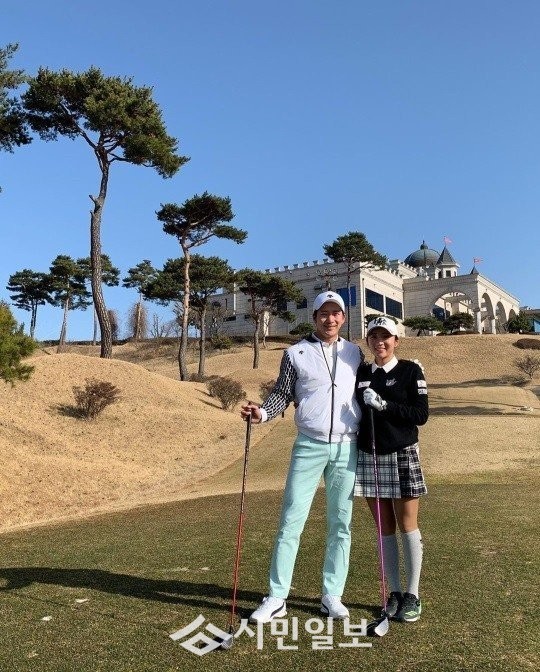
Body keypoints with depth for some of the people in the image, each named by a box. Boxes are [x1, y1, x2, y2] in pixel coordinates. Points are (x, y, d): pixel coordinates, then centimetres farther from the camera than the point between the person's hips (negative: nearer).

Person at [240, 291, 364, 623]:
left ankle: (332, 595, 21)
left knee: (341, 524, 8)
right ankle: (277, 598, 8)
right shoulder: (296, 353, 1)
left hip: (347, 448, 2)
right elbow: (283, 394, 1)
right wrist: (262, 412, -16)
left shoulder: (355, 353, 9)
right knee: (291, 521, -2)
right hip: (309, 447, -2)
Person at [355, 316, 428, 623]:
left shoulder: (411, 370, -3)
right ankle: (395, 591, 21)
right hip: (368, 457, 3)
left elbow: (421, 414, -10)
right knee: (385, 528, 9)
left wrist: (384, 405, -20)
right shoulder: (360, 373, 7)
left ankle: (413, 595, 15)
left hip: (402, 456, -3)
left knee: (407, 525, 3)